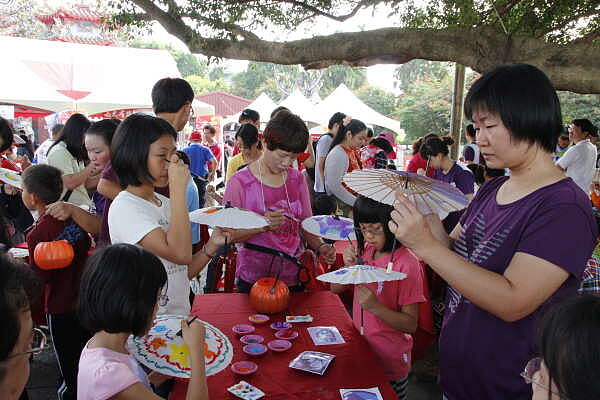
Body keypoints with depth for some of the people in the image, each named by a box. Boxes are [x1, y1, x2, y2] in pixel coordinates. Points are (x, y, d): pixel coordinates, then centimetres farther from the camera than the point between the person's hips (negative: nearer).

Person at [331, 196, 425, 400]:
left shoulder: (407, 264, -22)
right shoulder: (365, 250, -2)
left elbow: (411, 325, -20)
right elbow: (335, 288, 3)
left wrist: (375, 306, -33)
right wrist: (349, 267, -15)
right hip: (361, 352, 6)